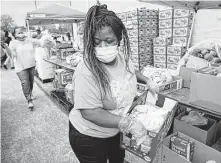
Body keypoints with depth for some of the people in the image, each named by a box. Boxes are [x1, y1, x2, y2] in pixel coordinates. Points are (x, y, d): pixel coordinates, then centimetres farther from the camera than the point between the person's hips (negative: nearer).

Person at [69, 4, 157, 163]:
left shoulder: (123, 58, -11)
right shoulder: (86, 72, -33)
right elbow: (90, 112, -34)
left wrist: (148, 81, 7)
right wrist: (129, 123, -32)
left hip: (115, 131, 7)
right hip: (88, 137, -6)